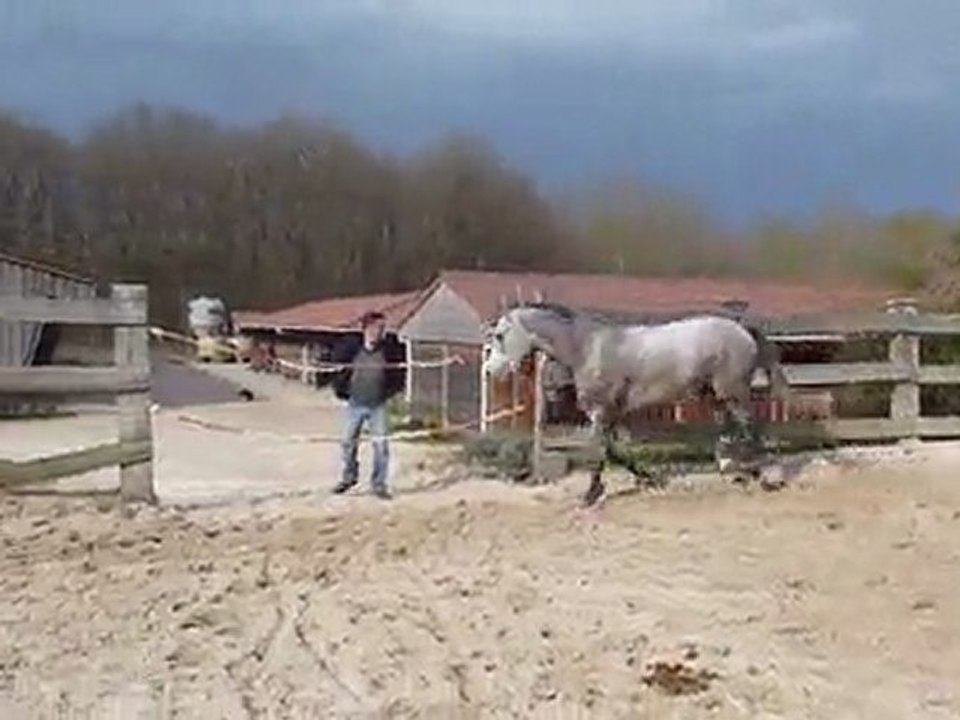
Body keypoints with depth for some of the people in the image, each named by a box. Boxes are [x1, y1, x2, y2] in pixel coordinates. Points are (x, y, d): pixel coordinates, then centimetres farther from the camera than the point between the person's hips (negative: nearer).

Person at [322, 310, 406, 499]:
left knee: (381, 444, -3)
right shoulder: (350, 348, -9)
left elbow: (399, 370, 5)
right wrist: (341, 390, -1)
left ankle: (379, 484, 10)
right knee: (348, 442, 10)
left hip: (377, 406, -1)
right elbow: (335, 367, 4)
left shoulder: (389, 350, -9)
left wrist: (391, 390, -2)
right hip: (355, 404, 1)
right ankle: (349, 477, 32)